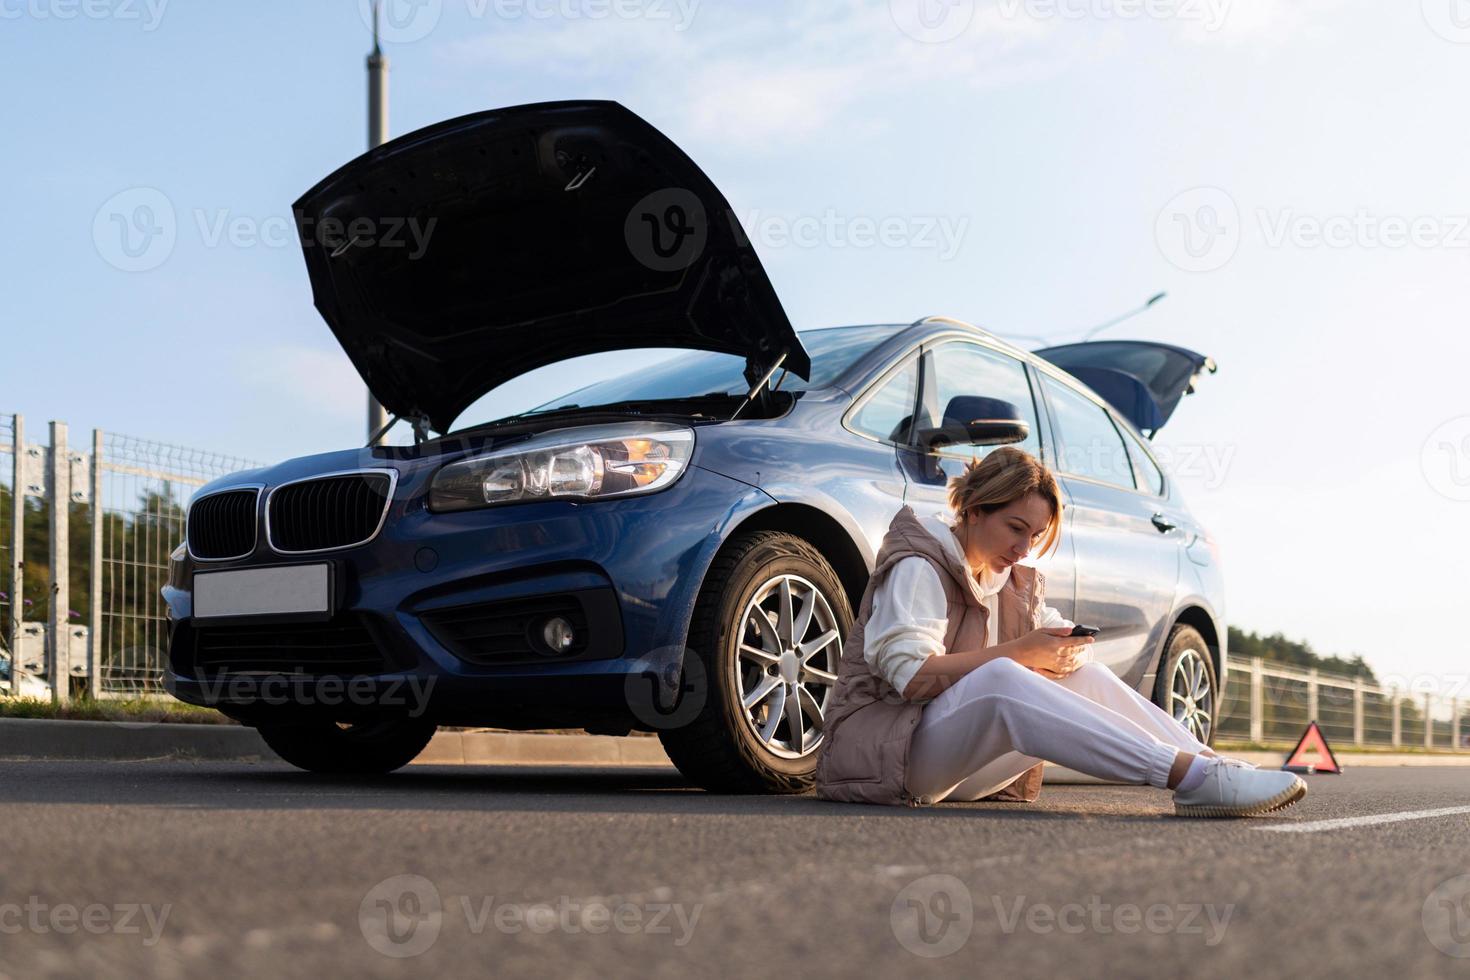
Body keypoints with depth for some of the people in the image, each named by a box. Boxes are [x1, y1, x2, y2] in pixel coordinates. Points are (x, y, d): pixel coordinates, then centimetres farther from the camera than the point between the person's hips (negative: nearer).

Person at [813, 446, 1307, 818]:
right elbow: (910, 676, -22)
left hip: (956, 771, 8)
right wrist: (1019, 652, -22)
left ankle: (1212, 765, -21)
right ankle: (1189, 775, -44)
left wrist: (1064, 649, -14)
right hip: (888, 750, -8)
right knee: (1000, 680, -36)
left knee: (1081, 673, -9)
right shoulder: (918, 567, -9)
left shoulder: (1013, 581, 18)